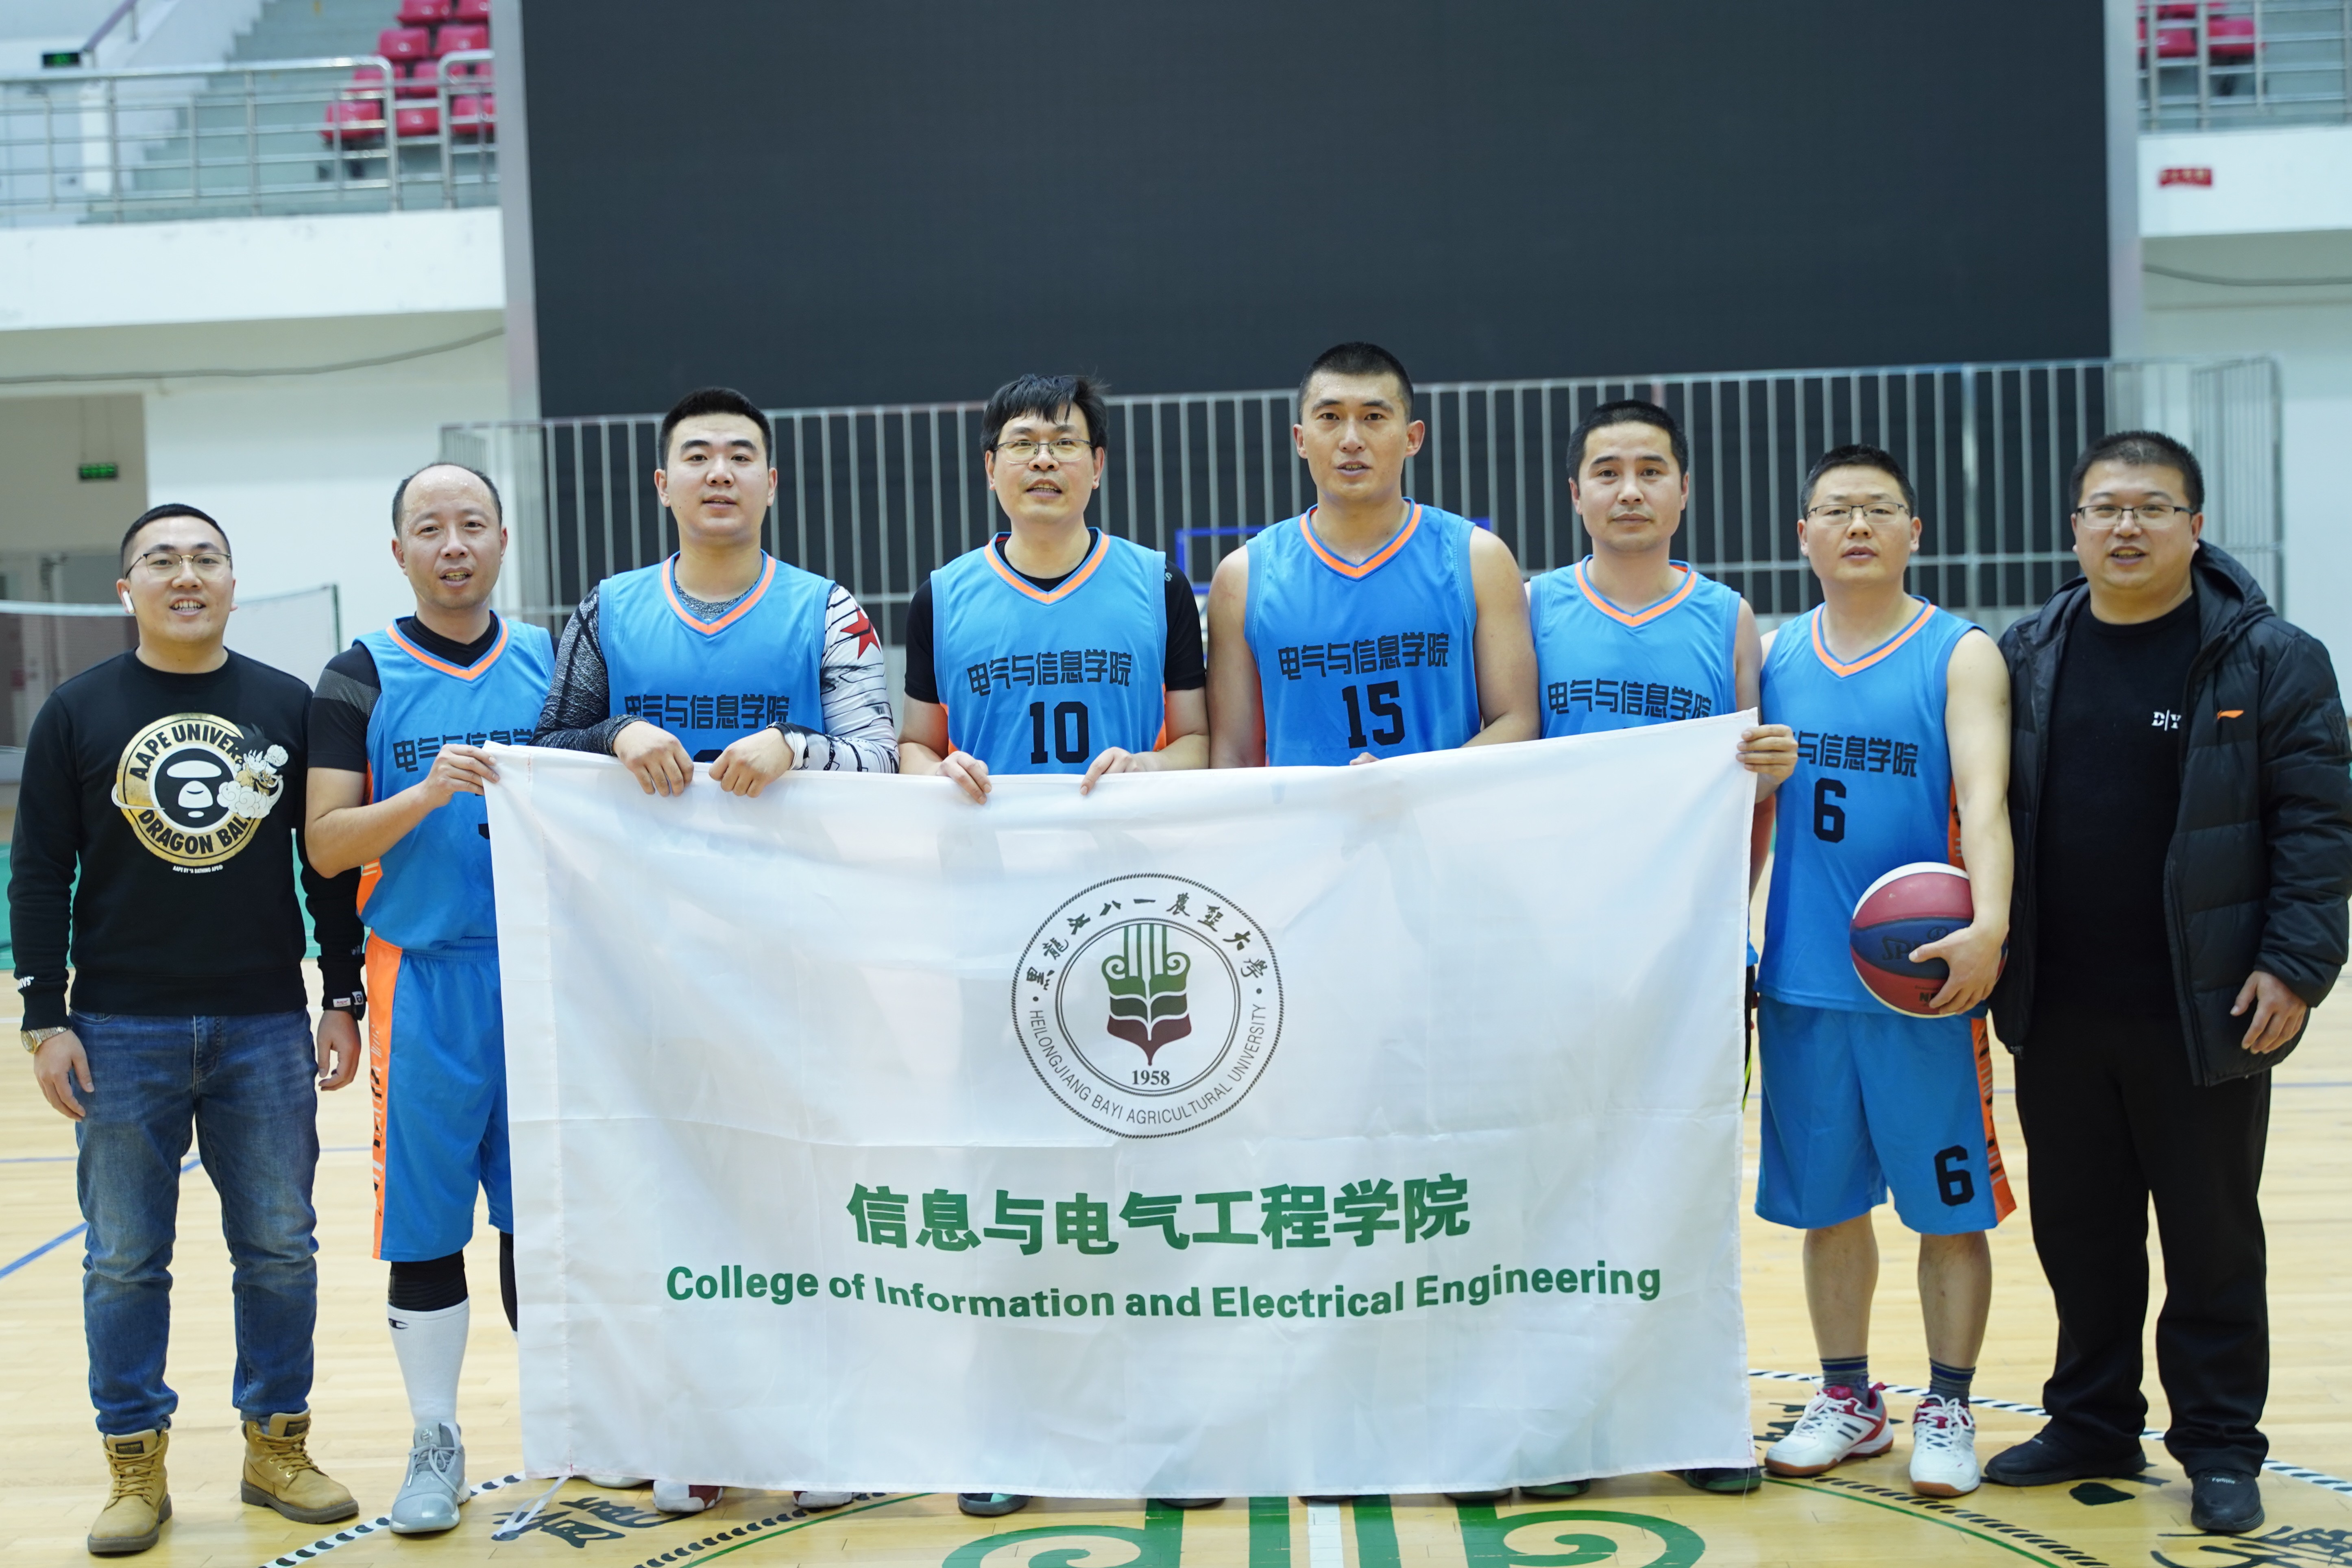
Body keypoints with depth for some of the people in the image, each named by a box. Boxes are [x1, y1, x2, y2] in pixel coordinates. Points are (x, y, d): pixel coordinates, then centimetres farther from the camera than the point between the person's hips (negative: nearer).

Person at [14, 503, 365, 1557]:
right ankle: (136, 1467, 16)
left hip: (266, 1029, 1)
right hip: (123, 1033, -1)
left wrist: (344, 998, 4)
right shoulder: (78, 712, 2)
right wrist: (45, 1021, -4)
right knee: (124, 1260, 5)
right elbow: (41, 876, 1)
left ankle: (277, 1447, 20)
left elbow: (331, 864, 8)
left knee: (280, 1249, 6)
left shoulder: (288, 707, 5)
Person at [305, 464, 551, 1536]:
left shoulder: (550, 663, 8)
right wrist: (426, 793, -21)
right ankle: (435, 1446, 17)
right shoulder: (363, 677, 0)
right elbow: (326, 845, -6)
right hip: (425, 983, -2)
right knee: (425, 1227, 4)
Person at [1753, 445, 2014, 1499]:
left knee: (1950, 1203, 4)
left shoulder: (1961, 656, -3)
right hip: (1802, 980, 4)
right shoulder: (1774, 657, 8)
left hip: (1924, 976, -3)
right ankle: (1848, 1400, 26)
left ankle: (1947, 1409, 18)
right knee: (1827, 1201, 12)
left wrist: (1989, 921, -32)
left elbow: (1983, 796, -16)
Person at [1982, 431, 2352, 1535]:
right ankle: (2093, 1423, 28)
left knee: (2211, 1237, 6)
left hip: (2202, 1015, -4)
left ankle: (2220, 1448, 18)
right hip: (2057, 1011, 4)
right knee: (2078, 1231, 13)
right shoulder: (2027, 656, 8)